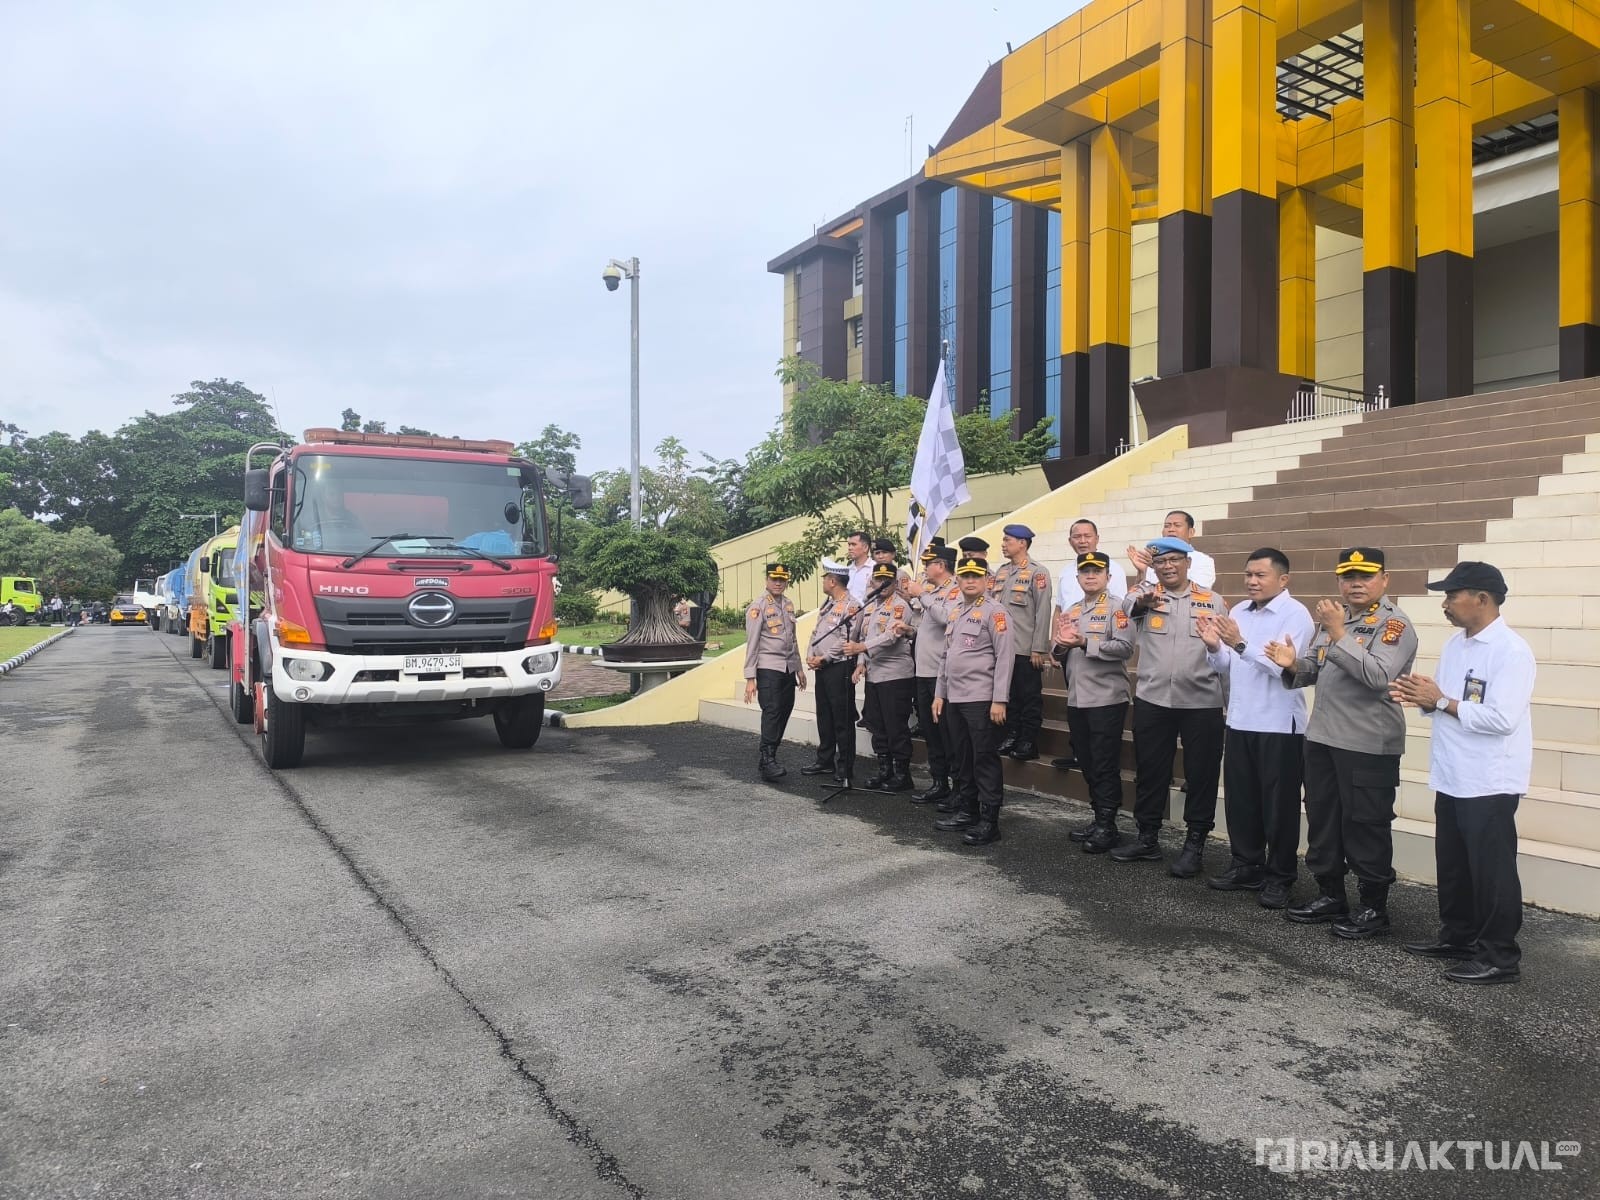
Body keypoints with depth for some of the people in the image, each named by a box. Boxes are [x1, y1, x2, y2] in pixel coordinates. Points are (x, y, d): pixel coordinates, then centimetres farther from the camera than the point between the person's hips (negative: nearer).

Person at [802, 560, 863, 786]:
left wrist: (823, 658, -15)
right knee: (824, 716, 15)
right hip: (821, 668, 9)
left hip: (839, 668, -9)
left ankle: (844, 768, 3)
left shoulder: (851, 606, -12)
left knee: (842, 719, -3)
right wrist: (810, 655, 4)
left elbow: (847, 641, -19)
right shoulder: (827, 604, 15)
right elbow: (816, 632, 19)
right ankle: (825, 760, 26)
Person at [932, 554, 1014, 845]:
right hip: (954, 699, 8)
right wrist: (939, 694, 16)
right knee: (963, 759, 14)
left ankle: (989, 821, 3)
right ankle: (968, 811, 25)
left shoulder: (994, 612, -8)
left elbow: (1005, 657, -13)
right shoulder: (955, 615, 16)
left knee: (985, 760, -3)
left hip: (981, 700, -8)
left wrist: (999, 700, -18)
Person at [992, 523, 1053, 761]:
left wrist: (1039, 649, -14)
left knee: (1030, 697, 3)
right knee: (1008, 694, 12)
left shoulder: (1037, 573, -6)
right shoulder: (1000, 573, 12)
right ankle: (1012, 735, 21)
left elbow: (1043, 613, -11)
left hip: (1026, 650, -6)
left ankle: (1029, 742, 9)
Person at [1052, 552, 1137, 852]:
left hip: (1107, 699, -7)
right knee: (1087, 764, 13)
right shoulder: (1070, 611, 17)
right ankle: (1098, 818, 23)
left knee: (1106, 766, -2)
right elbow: (1058, 654, 17)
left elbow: (1125, 648, -17)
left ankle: (1108, 827, 5)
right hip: (1076, 700, 7)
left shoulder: (1117, 607, -5)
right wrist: (1061, 644, -5)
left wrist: (1085, 643, -22)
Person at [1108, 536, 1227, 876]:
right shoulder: (1146, 595, 3)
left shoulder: (1212, 601, 6)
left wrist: (1227, 700, 4)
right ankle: (1147, 838, 25)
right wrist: (1142, 600, -47)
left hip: (1202, 702, 0)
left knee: (1201, 774, 6)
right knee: (1149, 770, 10)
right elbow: (1130, 605, -22)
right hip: (1152, 700, 1)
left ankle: (1195, 844, 19)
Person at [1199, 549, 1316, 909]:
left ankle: (1279, 877, 16)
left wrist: (1241, 644, -31)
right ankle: (1246, 866, 27)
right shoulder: (1238, 611, 10)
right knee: (1239, 798, 14)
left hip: (1279, 725, -7)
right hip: (1239, 721, 7)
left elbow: (1285, 666, -23)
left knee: (1278, 804, 4)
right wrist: (1214, 647, -9)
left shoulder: (1295, 614, -10)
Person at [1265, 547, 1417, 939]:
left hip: (1369, 745, -7)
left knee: (1365, 827, 1)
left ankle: (1374, 907, 14)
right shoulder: (1334, 618, 13)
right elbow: (1313, 670, 18)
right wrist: (1293, 664, -5)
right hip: (1321, 738, 8)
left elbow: (1378, 675, -24)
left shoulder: (1394, 624, -10)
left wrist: (1339, 634, -25)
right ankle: (1330, 895, 27)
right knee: (1321, 820, 14)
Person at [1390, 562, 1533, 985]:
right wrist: (1422, 698, -4)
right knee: (1452, 865, 19)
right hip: (1451, 778, 9)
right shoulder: (1454, 644, 10)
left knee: (1491, 871, 2)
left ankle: (1500, 957, 13)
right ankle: (1457, 936, 33)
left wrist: (1441, 701, -19)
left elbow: (1501, 719, -25)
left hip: (1489, 783, -9)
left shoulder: (1511, 651, -17)